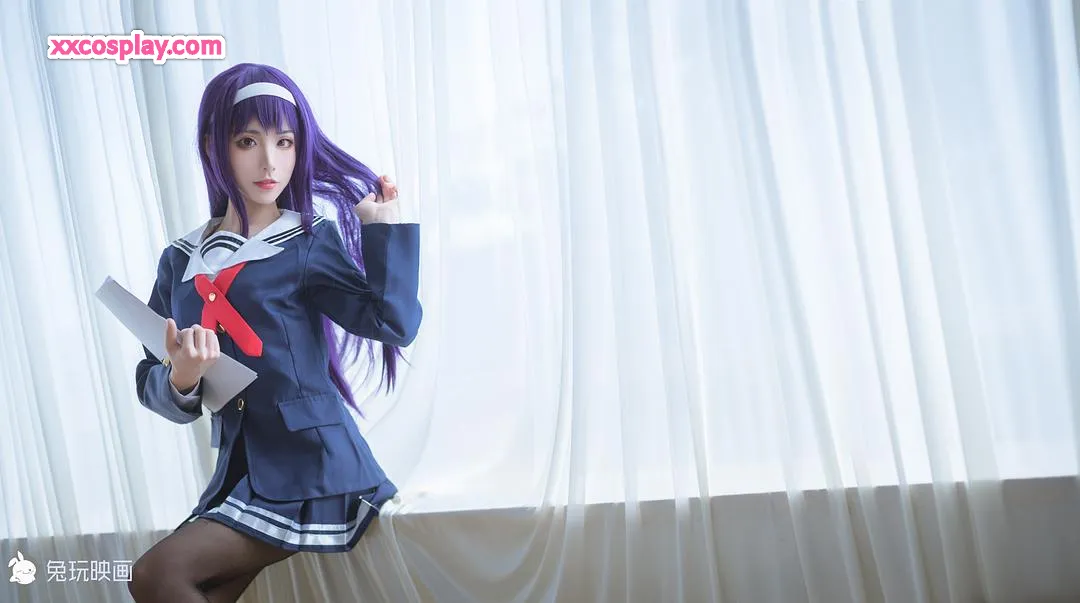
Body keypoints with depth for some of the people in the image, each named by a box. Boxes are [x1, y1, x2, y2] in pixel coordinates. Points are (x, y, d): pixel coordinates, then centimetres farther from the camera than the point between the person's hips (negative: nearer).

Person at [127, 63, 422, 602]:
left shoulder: (308, 242, -3)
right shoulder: (181, 260, 8)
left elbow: (394, 322, -18)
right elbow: (152, 387, 8)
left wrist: (384, 222, -11)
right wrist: (180, 378, -15)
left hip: (313, 467, -5)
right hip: (240, 471, 5)